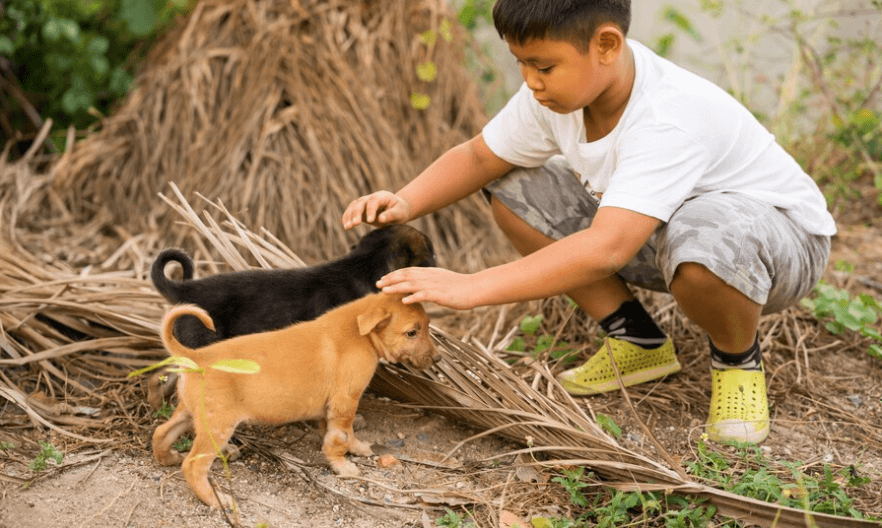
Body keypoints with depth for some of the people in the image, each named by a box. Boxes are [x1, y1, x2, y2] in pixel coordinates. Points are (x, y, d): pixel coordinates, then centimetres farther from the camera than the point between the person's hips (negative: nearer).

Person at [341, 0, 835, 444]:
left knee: (698, 242, -45)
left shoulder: (669, 121, -38)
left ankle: (738, 359, -8)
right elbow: (479, 156, -1)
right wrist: (405, 203, -21)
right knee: (514, 189, -6)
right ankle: (637, 341, 4)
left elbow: (605, 249, -49)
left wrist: (471, 288, -48)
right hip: (655, 228, 8)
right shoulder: (561, 87, -14)